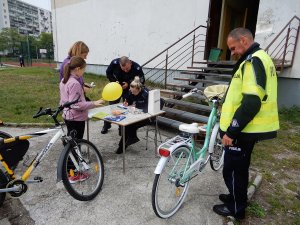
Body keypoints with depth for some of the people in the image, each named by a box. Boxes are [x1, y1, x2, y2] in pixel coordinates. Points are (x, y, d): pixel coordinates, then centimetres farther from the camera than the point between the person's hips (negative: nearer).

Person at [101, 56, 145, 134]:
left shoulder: (137, 68, -31)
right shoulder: (114, 63, -26)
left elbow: (141, 81, -17)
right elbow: (108, 73, -7)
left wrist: (129, 84, -29)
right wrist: (114, 81, -23)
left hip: (129, 89, -1)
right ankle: (106, 125, 28)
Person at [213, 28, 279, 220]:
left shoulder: (253, 61, -19)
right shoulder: (259, 58, 15)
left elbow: (251, 103, -27)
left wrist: (231, 131, -23)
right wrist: (226, 104, 25)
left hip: (243, 130, -10)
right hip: (249, 128, 10)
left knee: (232, 169, 5)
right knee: (239, 167, 23)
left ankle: (236, 208, 23)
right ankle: (236, 197, 41)